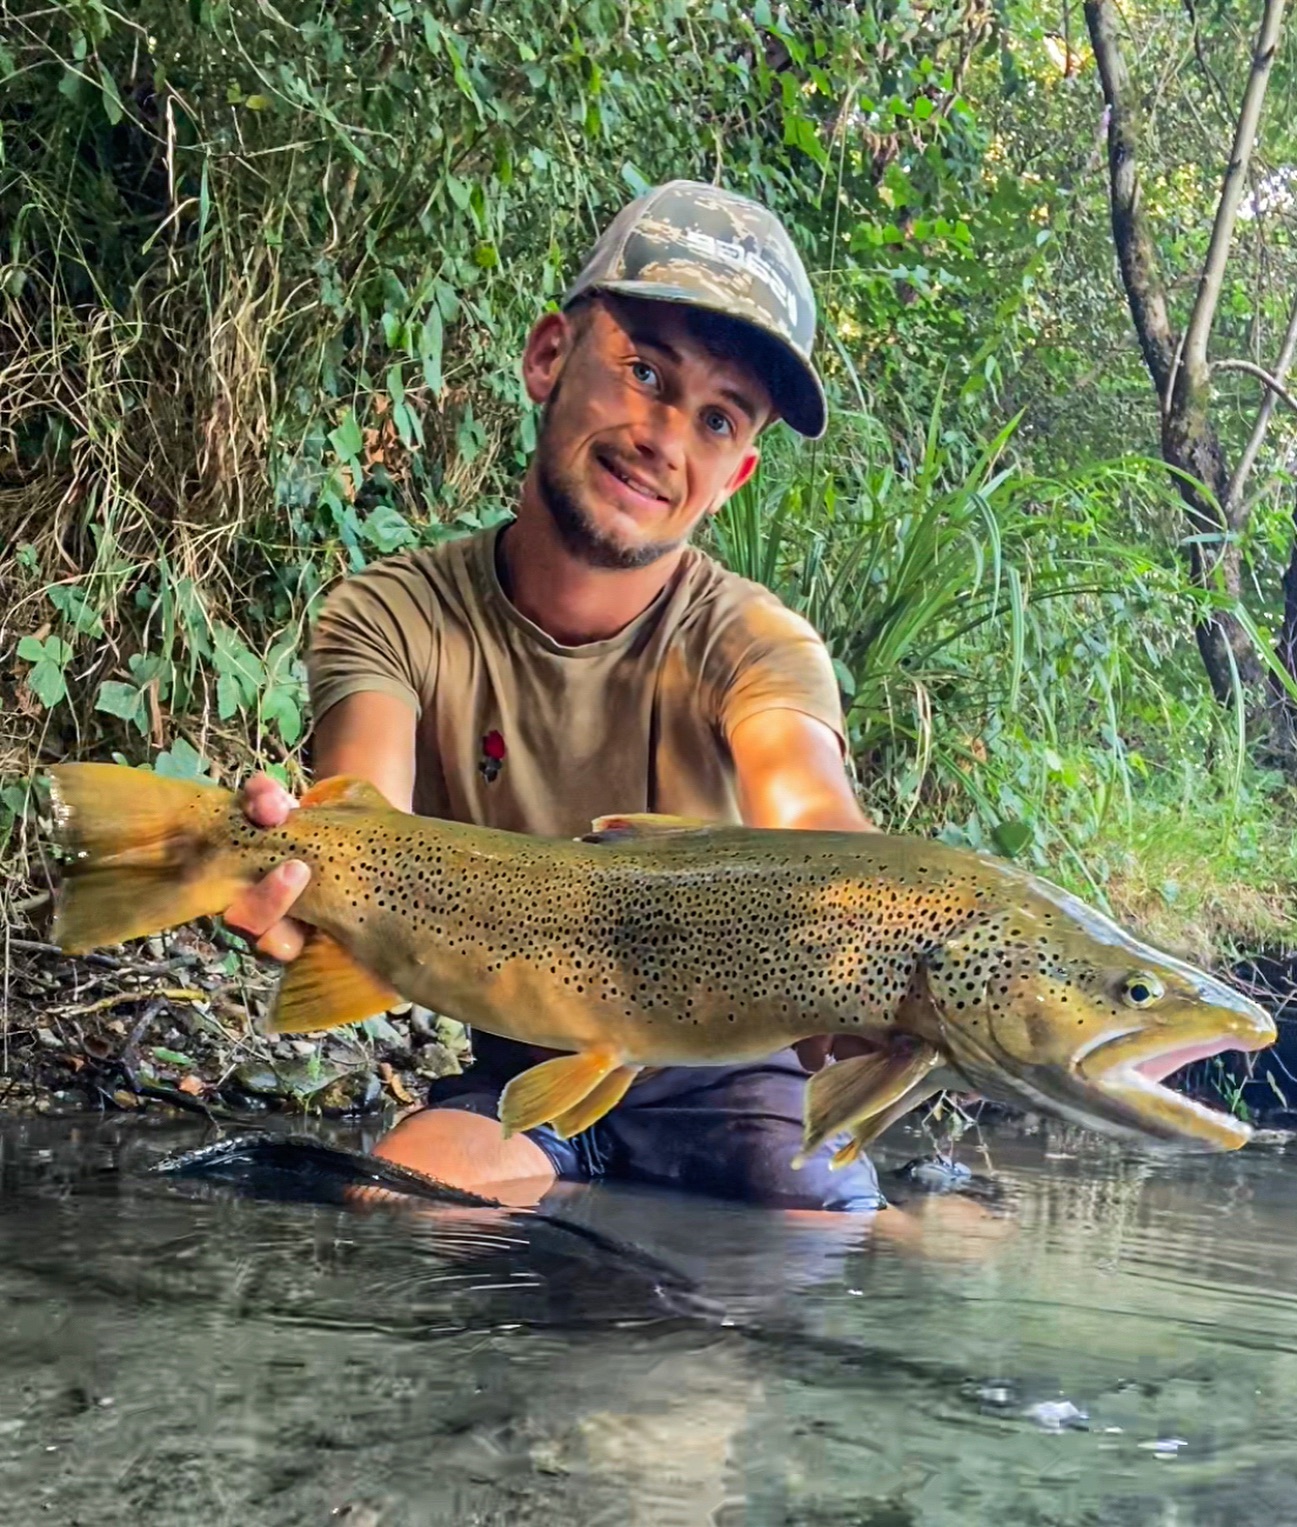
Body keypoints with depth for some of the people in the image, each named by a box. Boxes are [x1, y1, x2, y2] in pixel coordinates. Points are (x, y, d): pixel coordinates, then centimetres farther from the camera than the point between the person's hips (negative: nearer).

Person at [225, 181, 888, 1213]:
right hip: (519, 1079, 1)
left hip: (726, 1078, 0)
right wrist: (297, 870, -57)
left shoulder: (752, 644, -15)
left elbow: (812, 821, -37)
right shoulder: (397, 618, -11)